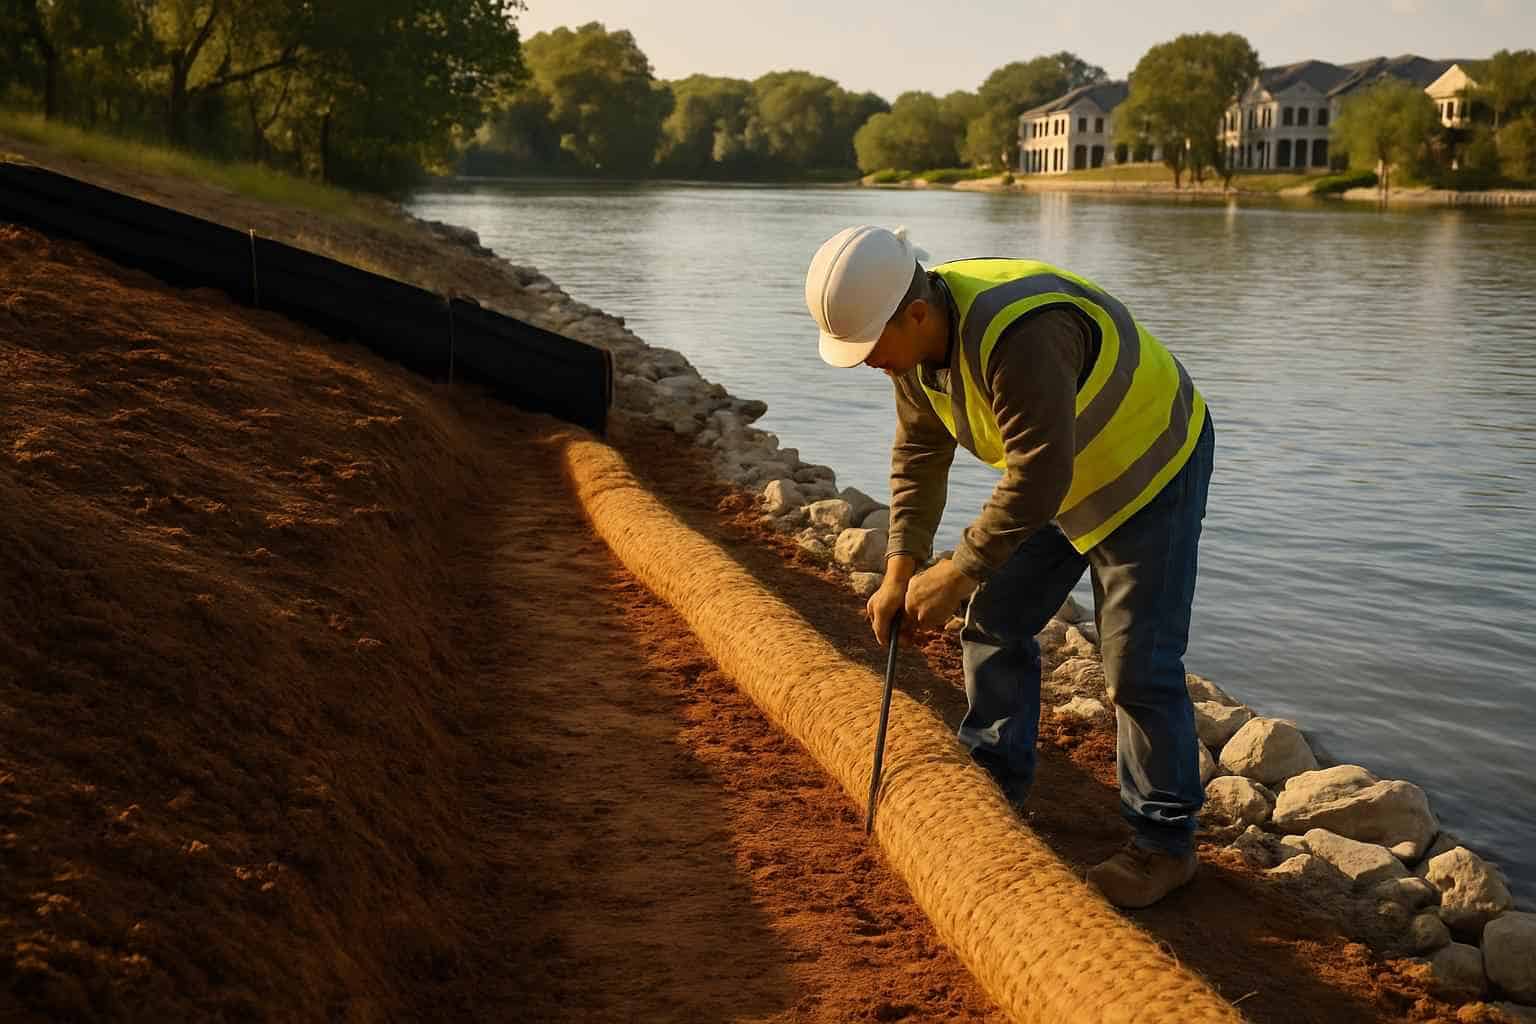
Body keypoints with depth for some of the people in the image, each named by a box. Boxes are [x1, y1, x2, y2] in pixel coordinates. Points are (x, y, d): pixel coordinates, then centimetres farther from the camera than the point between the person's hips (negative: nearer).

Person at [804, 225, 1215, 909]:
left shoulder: (1018, 337, -39)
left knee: (1139, 665, -8)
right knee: (995, 622, 11)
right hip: (1067, 474, 9)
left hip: (1152, 469, -9)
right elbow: (918, 452, 1)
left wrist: (960, 572, -28)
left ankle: (1165, 844, 6)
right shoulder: (917, 337, -9)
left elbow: (1040, 475, -36)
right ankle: (996, 785, 27)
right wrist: (901, 566, -4)